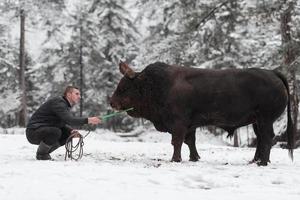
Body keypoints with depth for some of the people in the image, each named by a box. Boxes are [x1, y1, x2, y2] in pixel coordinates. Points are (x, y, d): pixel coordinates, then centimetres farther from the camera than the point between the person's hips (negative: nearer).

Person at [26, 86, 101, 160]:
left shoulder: (66, 105, 13)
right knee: (56, 132, -32)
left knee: (68, 135, 3)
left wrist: (71, 131, -8)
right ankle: (41, 154, -11)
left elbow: (63, 123, 13)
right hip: (34, 131, -10)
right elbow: (68, 120, -32)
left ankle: (45, 152, 9)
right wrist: (87, 120, -37)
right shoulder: (58, 102, -19)